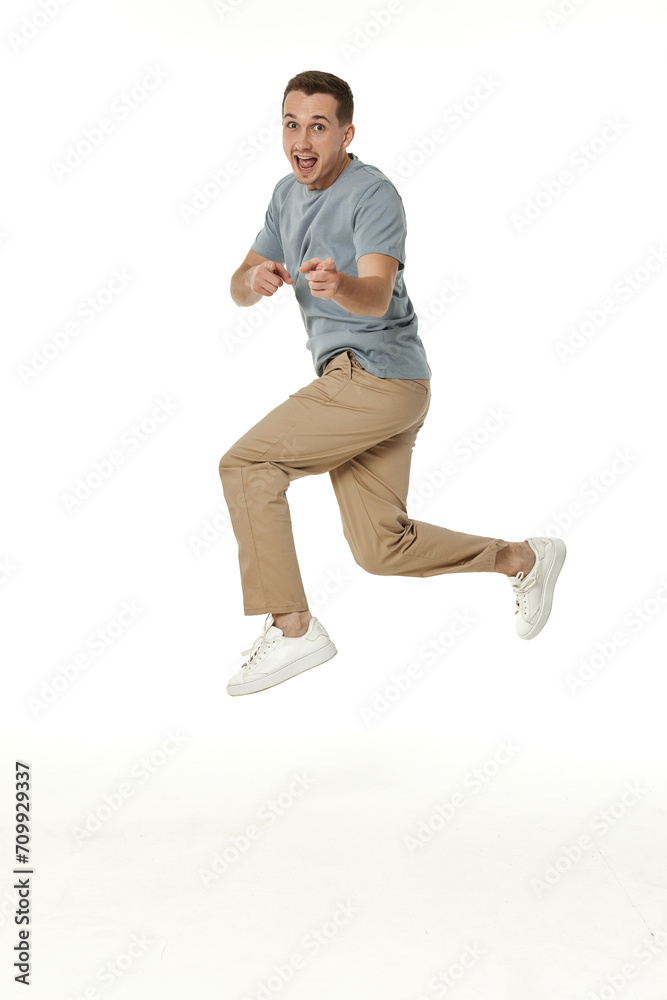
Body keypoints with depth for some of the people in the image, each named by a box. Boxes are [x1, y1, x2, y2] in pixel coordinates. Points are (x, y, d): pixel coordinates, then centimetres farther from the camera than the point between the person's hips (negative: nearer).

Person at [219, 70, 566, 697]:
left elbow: (376, 296, -27)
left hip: (377, 375, -9)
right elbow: (240, 287, 11)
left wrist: (338, 285, -49)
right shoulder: (288, 194, 15)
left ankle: (291, 629, -8)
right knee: (381, 548, 9)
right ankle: (522, 559, 25)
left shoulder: (373, 193, -12)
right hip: (352, 384, 9)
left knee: (245, 464, -13)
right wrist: (255, 280, -13)